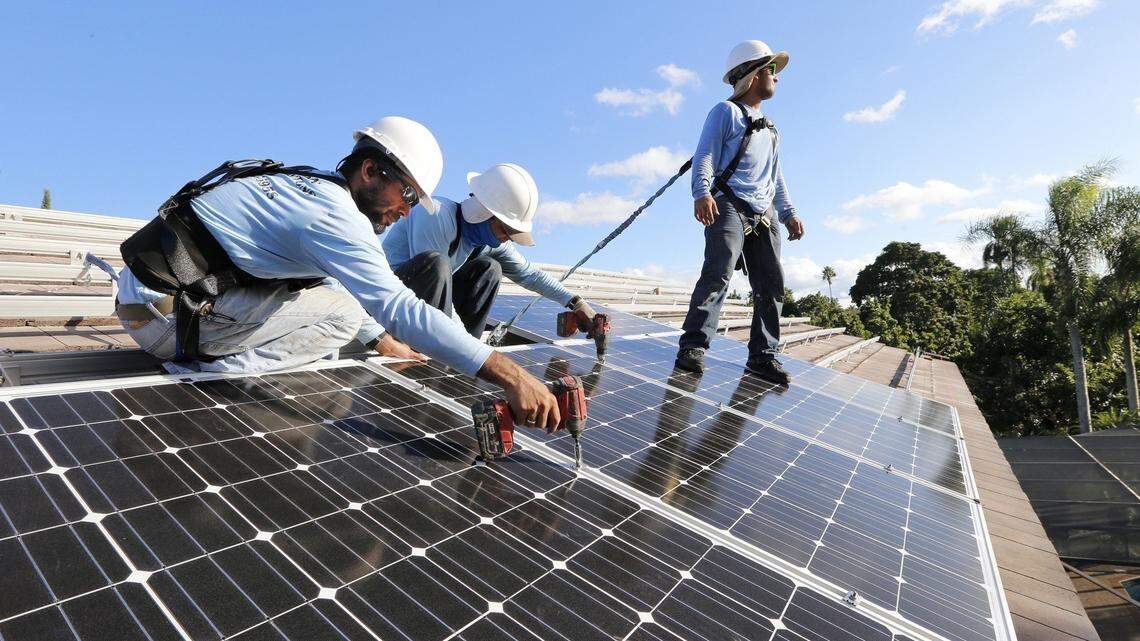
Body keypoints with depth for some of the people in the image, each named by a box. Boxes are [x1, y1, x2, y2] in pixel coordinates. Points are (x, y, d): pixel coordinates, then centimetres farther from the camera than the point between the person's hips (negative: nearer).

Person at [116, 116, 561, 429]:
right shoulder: (335, 215, -20)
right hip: (165, 314, -9)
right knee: (340, 315, -11)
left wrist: (384, 343, 22)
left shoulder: (308, 186, 10)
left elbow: (330, 288, 21)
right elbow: (398, 308, -32)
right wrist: (510, 375, -34)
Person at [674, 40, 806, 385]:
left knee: (772, 284, 1)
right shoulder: (726, 112, 8)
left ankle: (763, 356, 6)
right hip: (729, 206, -7)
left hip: (764, 215, 8)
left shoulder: (770, 130, 31)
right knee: (719, 272, -26)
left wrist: (788, 213, 20)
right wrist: (702, 193, -23)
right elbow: (705, 156, -5)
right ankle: (694, 345, -27)